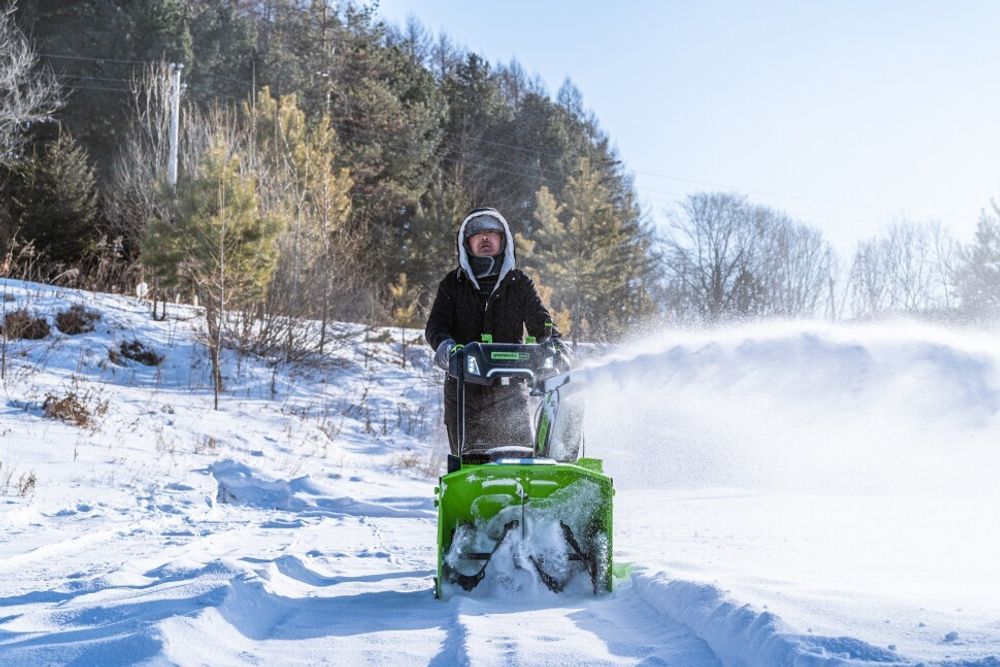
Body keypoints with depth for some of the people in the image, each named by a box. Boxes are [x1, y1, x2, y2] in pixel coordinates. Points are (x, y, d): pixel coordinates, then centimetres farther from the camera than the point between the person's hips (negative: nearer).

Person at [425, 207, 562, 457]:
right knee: (466, 458, -7)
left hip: (509, 385, 0)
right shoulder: (453, 284, 10)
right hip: (464, 386, 0)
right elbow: (436, 324, 0)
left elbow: (540, 323, 6)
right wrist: (444, 344, -24)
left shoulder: (519, 284, 11)